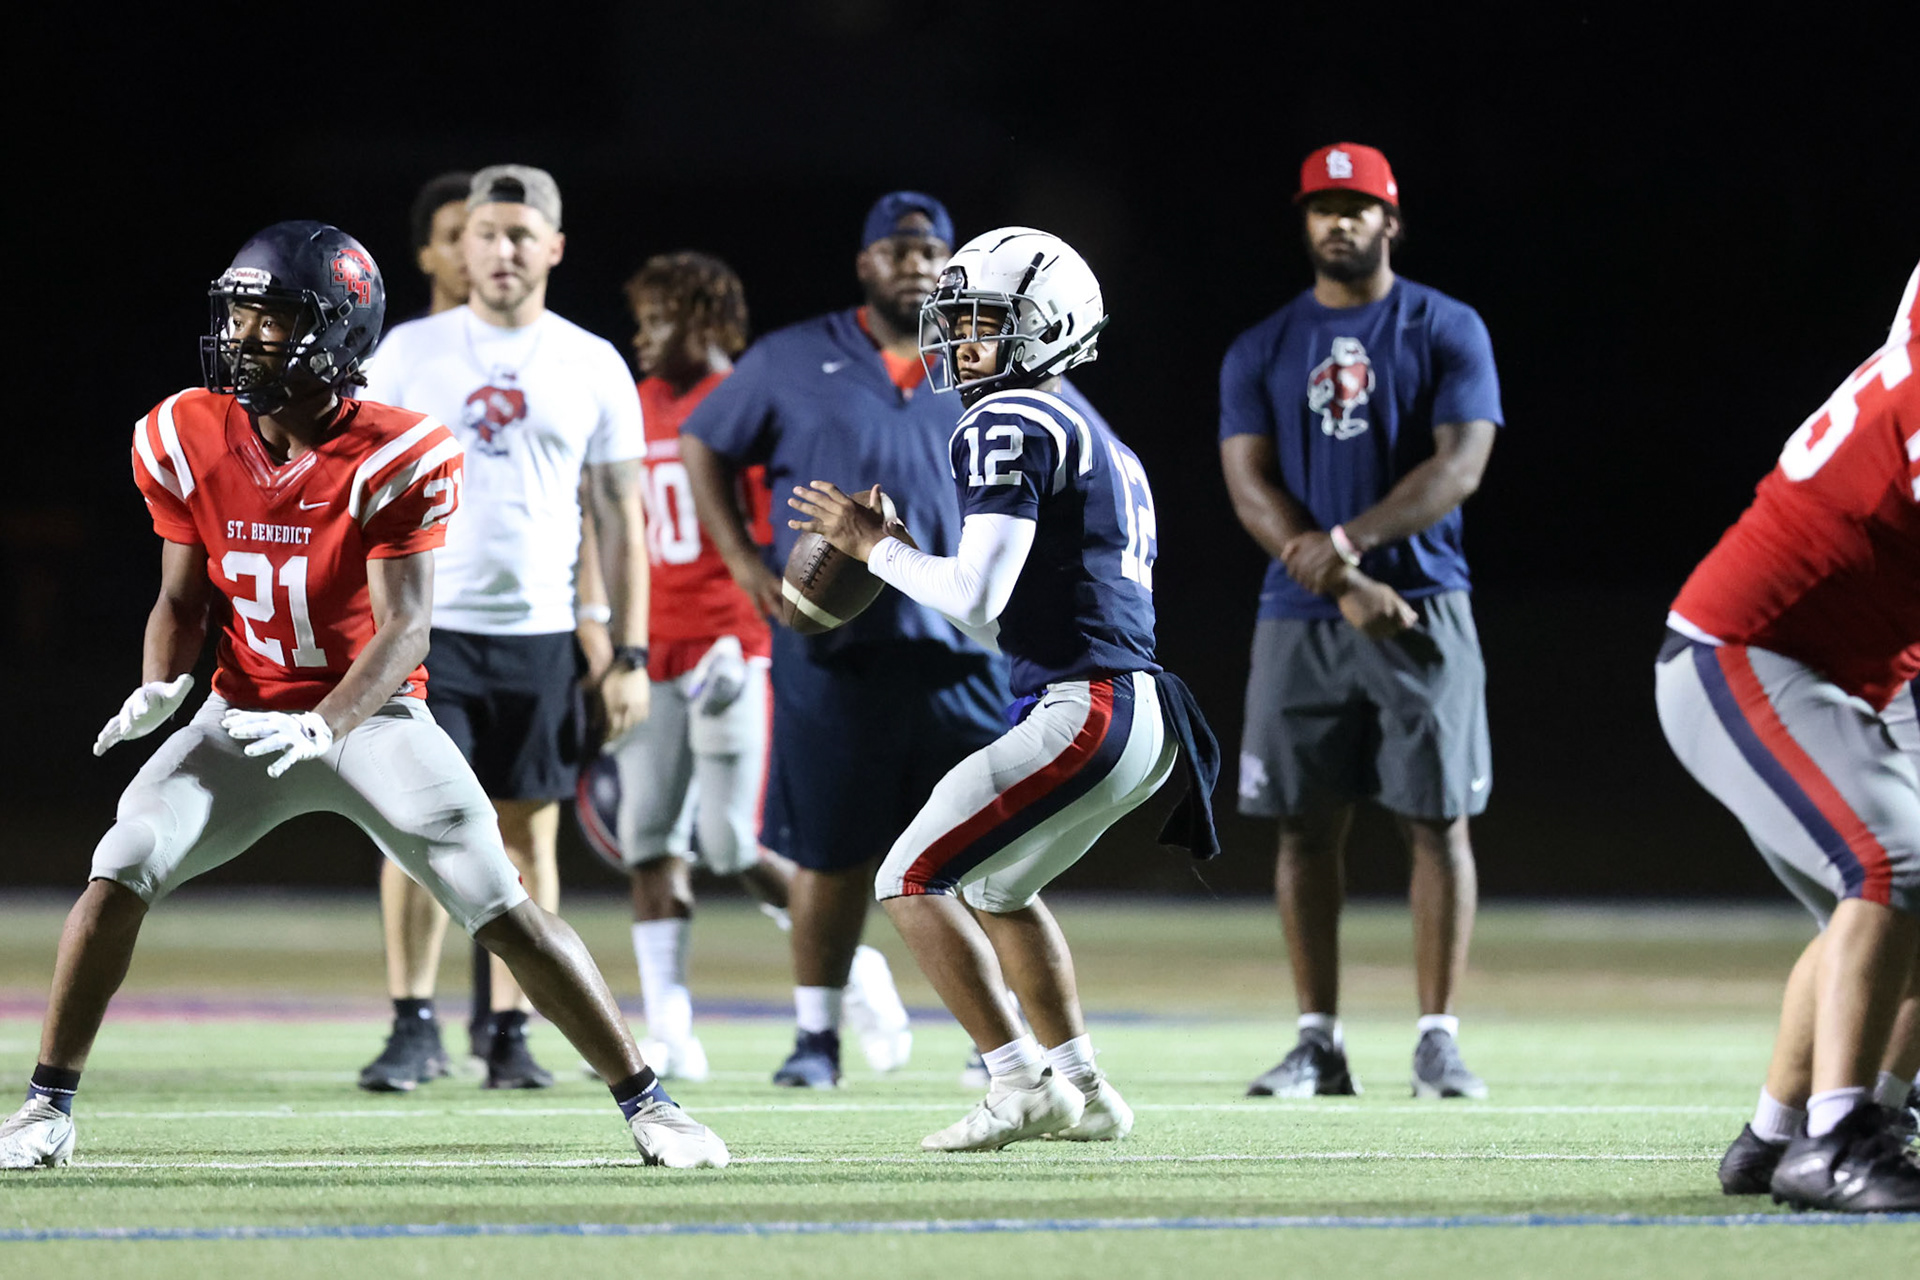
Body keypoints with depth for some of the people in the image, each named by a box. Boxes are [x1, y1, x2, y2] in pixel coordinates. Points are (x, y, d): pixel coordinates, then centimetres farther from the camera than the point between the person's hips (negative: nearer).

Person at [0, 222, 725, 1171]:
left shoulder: (397, 460, -20)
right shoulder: (185, 441, -7)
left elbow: (403, 631, -21)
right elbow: (181, 597, 4)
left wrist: (323, 726, -37)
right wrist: (158, 689, -16)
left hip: (369, 713, -3)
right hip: (246, 716, 3)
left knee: (500, 904, -10)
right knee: (119, 874, -13)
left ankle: (644, 1101, 1)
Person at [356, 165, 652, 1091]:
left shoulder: (593, 368, 6)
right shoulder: (410, 353, 4)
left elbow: (620, 519, 9)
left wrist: (630, 654, 4)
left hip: (539, 634, 1)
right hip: (425, 628, -1)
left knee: (526, 835, 3)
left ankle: (507, 1030, 11)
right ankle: (413, 1027, -4)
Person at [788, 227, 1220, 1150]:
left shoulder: (1011, 426, -9)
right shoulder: (1096, 440, 22)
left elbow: (978, 600, -17)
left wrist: (876, 546, -3)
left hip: (1087, 712, -10)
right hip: (1140, 713, 10)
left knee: (912, 883, -4)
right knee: (993, 887, 28)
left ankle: (1021, 1084, -7)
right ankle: (1081, 1091, 27)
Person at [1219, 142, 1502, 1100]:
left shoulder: (1446, 331, 4)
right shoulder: (1260, 350, 10)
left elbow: (1461, 465, -7)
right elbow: (1250, 485, 0)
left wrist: (1350, 538, -20)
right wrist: (1346, 586, -14)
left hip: (1423, 608, -2)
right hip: (1300, 618, 2)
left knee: (1437, 821, -5)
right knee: (1306, 826, 1)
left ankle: (1438, 1041, -2)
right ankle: (1318, 1043, 6)